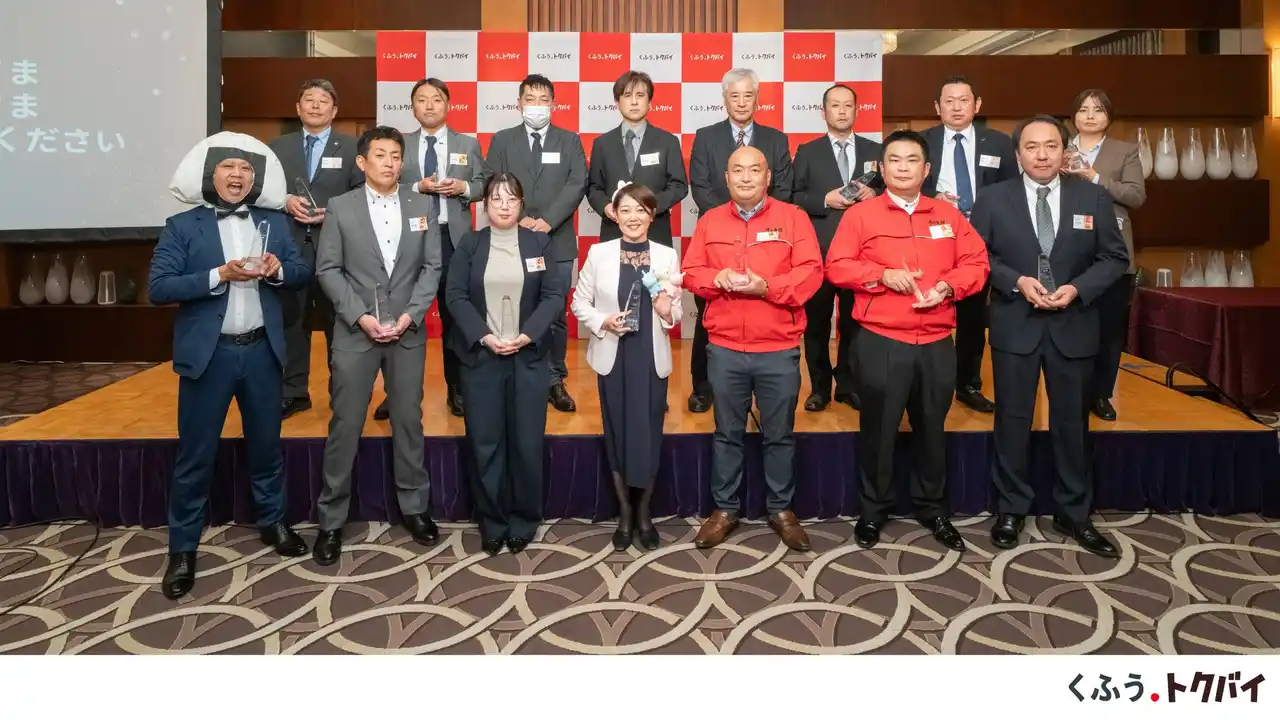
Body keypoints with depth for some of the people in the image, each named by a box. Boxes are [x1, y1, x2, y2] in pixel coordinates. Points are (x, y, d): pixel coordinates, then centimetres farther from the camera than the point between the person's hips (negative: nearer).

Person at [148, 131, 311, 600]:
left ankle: (272, 521, 35)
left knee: (266, 443, 16)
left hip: (261, 350, 3)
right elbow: (159, 288, -10)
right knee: (195, 454, 5)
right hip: (208, 353, -2)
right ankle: (183, 548, 19)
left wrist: (277, 270, -16)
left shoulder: (274, 222, 7)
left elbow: (303, 274, 6)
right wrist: (220, 275, -21)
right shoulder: (182, 226, -2)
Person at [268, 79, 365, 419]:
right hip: (290, 245, 3)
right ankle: (293, 392, 17)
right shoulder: (278, 146, 13)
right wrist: (285, 201, -9)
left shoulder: (351, 147, 5)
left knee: (338, 320, 5)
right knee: (291, 319, 7)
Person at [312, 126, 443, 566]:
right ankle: (331, 520, 14)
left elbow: (432, 267, 2)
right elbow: (328, 269, -1)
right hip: (355, 331, -1)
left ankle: (414, 507, 23)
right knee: (345, 426, 3)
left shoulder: (424, 206, 5)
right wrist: (360, 316, -12)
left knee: (409, 421, 9)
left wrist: (410, 314, -9)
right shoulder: (341, 208, 1)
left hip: (408, 331, 1)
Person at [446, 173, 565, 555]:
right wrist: (484, 337, -14)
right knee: (485, 443, 4)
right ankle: (491, 524, 17)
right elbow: (455, 296, -1)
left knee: (527, 442, 3)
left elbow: (555, 296, -1)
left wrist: (526, 336, -14)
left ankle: (523, 523, 18)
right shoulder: (469, 244, 6)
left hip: (529, 356, 0)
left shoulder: (540, 243, 5)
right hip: (480, 356, 1)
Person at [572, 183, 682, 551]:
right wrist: (603, 323, -15)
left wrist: (667, 311, -19)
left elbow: (677, 312, 3)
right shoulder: (598, 253, -1)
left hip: (652, 358, 0)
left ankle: (644, 513, 25)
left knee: (649, 435, 4)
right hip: (612, 357, 0)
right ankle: (625, 513, 25)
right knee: (617, 434, 8)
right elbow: (579, 303, 3)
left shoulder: (667, 256, 0)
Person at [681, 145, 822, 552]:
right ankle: (725, 508, 24)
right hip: (724, 348, 2)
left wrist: (767, 286, -20)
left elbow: (811, 273, -7)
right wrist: (717, 278, -15)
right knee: (727, 433, 12)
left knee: (779, 434, 10)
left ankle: (781, 509, 25)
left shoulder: (793, 217, 1)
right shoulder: (709, 221, 8)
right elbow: (691, 273, 6)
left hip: (779, 350, -1)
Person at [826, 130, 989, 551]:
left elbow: (976, 263, 7)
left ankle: (932, 510, 29)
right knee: (878, 430, 6)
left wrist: (947, 286, -11)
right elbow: (837, 267, -5)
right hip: (879, 342, -3)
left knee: (932, 429, 13)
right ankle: (874, 511, 21)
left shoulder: (948, 215, 10)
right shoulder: (860, 215, 1)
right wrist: (883, 275, -17)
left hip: (937, 344, 3)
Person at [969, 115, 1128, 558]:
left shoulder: (1093, 197, 2)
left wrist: (1077, 288, -14)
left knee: (1072, 424, 11)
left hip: (1074, 326, 1)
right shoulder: (993, 199, -1)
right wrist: (1017, 282, -17)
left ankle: (1074, 514, 26)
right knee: (1012, 421, 7)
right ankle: (1012, 509, 22)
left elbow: (1115, 257, 3)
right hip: (1015, 325, -1)